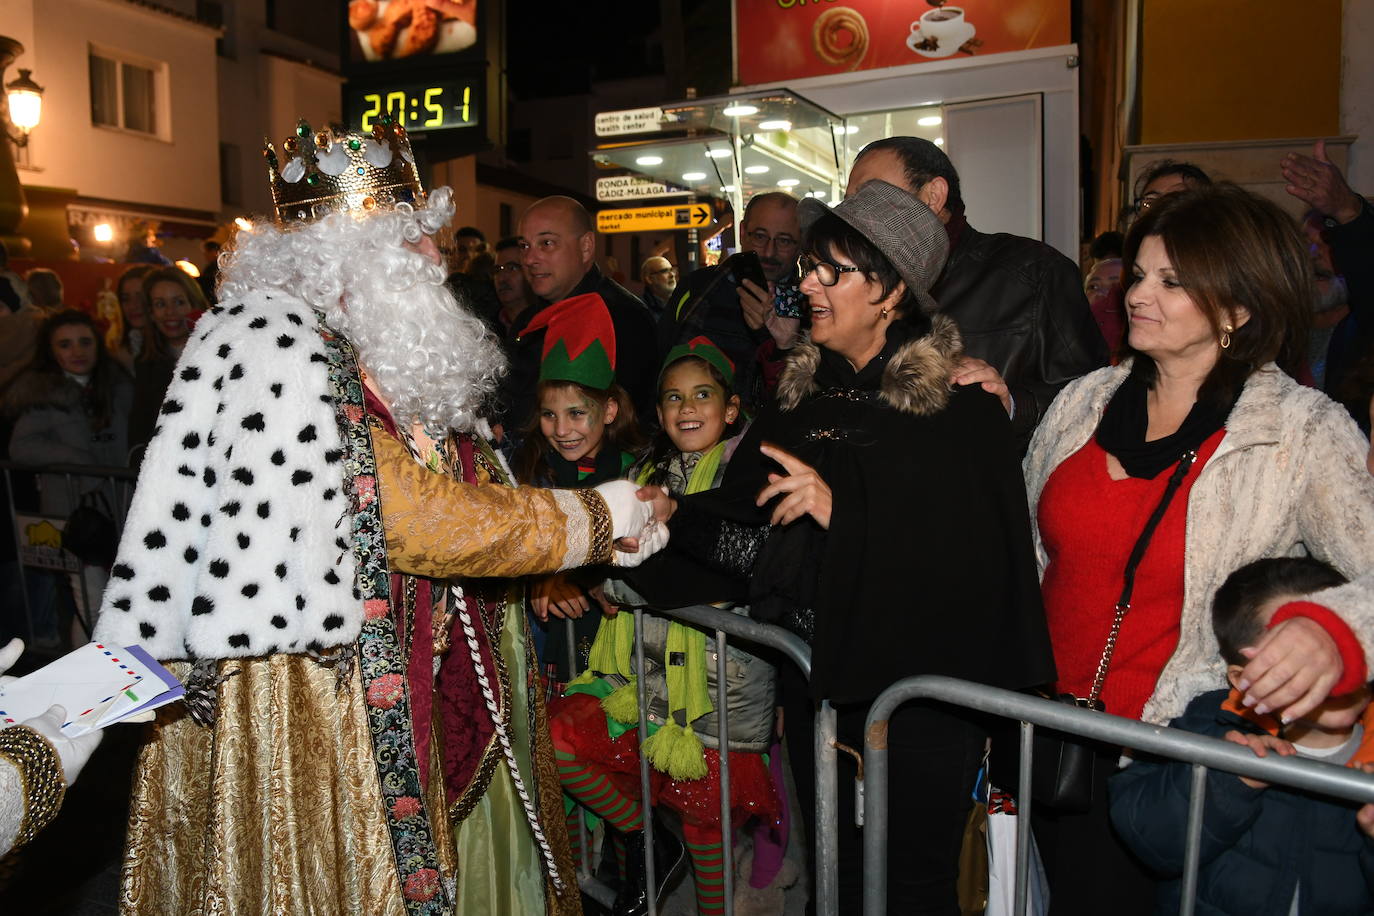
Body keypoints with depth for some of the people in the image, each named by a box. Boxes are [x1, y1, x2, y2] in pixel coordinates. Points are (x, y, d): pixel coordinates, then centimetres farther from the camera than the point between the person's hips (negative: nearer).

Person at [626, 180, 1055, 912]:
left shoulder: (960, 406, -11)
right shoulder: (803, 392, 7)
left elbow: (967, 555, -20)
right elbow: (745, 515, 7)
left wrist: (842, 510, -27)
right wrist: (674, 515, -8)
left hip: (917, 691, -5)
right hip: (816, 682, 5)